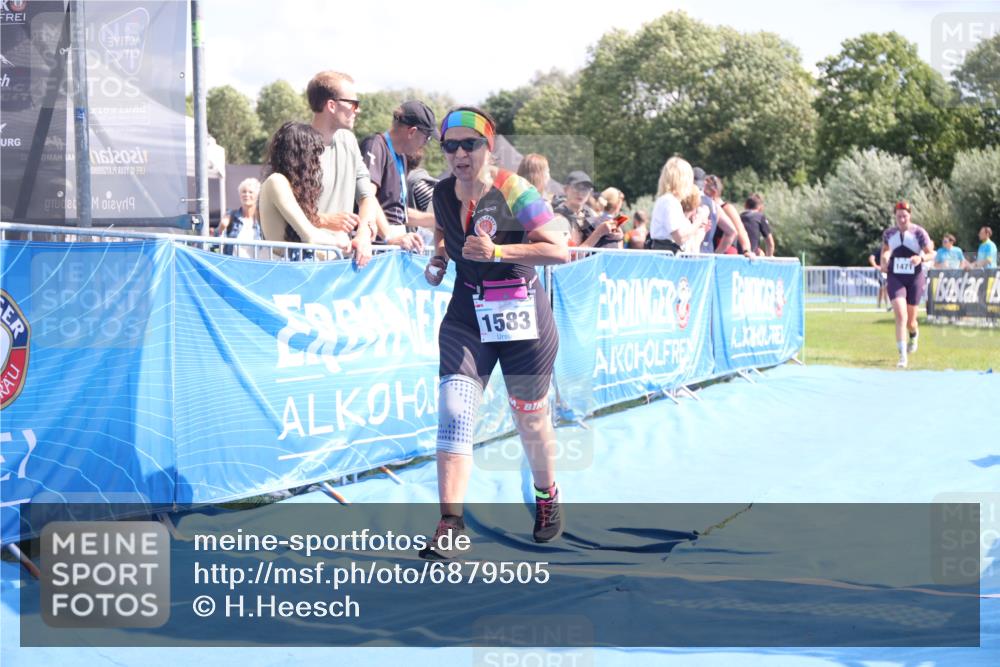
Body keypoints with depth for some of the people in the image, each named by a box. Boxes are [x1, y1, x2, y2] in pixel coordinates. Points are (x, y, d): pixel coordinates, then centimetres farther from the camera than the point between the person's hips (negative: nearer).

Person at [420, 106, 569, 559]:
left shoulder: (513, 191, -15)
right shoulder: (442, 193, 0)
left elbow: (560, 251, -19)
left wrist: (497, 252, -28)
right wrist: (437, 258, 0)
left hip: (521, 317, -3)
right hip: (466, 315, 4)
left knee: (530, 419, 11)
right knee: (453, 414, -13)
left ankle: (547, 498, 39)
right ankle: (450, 524, -15)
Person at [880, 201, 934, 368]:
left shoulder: (919, 232, -8)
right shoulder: (889, 233, 1)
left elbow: (931, 254, -7)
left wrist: (921, 258, -28)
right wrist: (884, 262, 3)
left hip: (915, 279, -1)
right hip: (895, 278, 1)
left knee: (910, 320, 10)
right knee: (900, 315, -18)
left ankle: (914, 335, 49)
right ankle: (902, 356, -17)